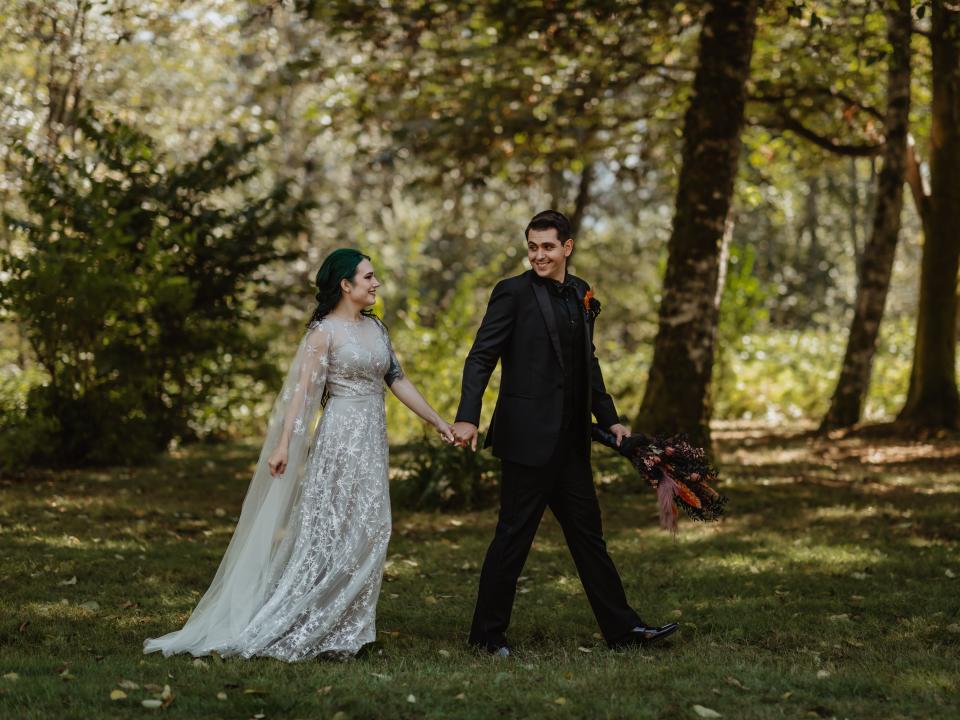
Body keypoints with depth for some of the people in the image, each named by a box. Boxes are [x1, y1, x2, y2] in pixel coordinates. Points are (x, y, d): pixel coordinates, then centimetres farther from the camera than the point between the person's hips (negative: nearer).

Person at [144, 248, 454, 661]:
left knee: (365, 536, 6)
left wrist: (438, 422, 14)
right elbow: (302, 391, -15)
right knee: (329, 533, -7)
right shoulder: (324, 332, -9)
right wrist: (283, 446, -22)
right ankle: (286, 628, 0)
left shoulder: (376, 328, 12)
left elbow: (397, 380, 16)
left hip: (371, 441, 7)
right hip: (340, 439, -7)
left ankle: (340, 631, 13)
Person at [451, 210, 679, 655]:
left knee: (588, 534, 12)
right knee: (514, 535, -2)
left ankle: (621, 628, 17)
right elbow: (481, 357, -13)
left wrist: (609, 419, 19)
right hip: (528, 436, -7)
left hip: (571, 439, 7)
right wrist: (467, 417, -24)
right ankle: (487, 634, 9)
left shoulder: (580, 295, 13)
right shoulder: (513, 293, -8)